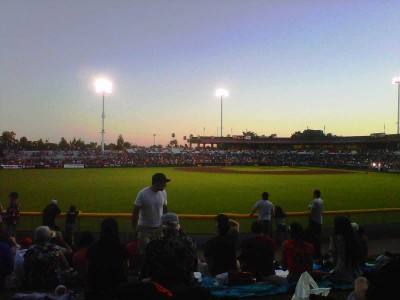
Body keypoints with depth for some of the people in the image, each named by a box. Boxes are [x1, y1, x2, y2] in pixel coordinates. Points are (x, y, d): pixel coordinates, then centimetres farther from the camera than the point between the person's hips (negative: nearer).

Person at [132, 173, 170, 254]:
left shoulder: (163, 193, -3)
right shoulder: (142, 194, -17)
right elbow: (135, 212, -10)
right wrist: (134, 229, -7)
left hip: (159, 228, 4)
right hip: (145, 228, -4)